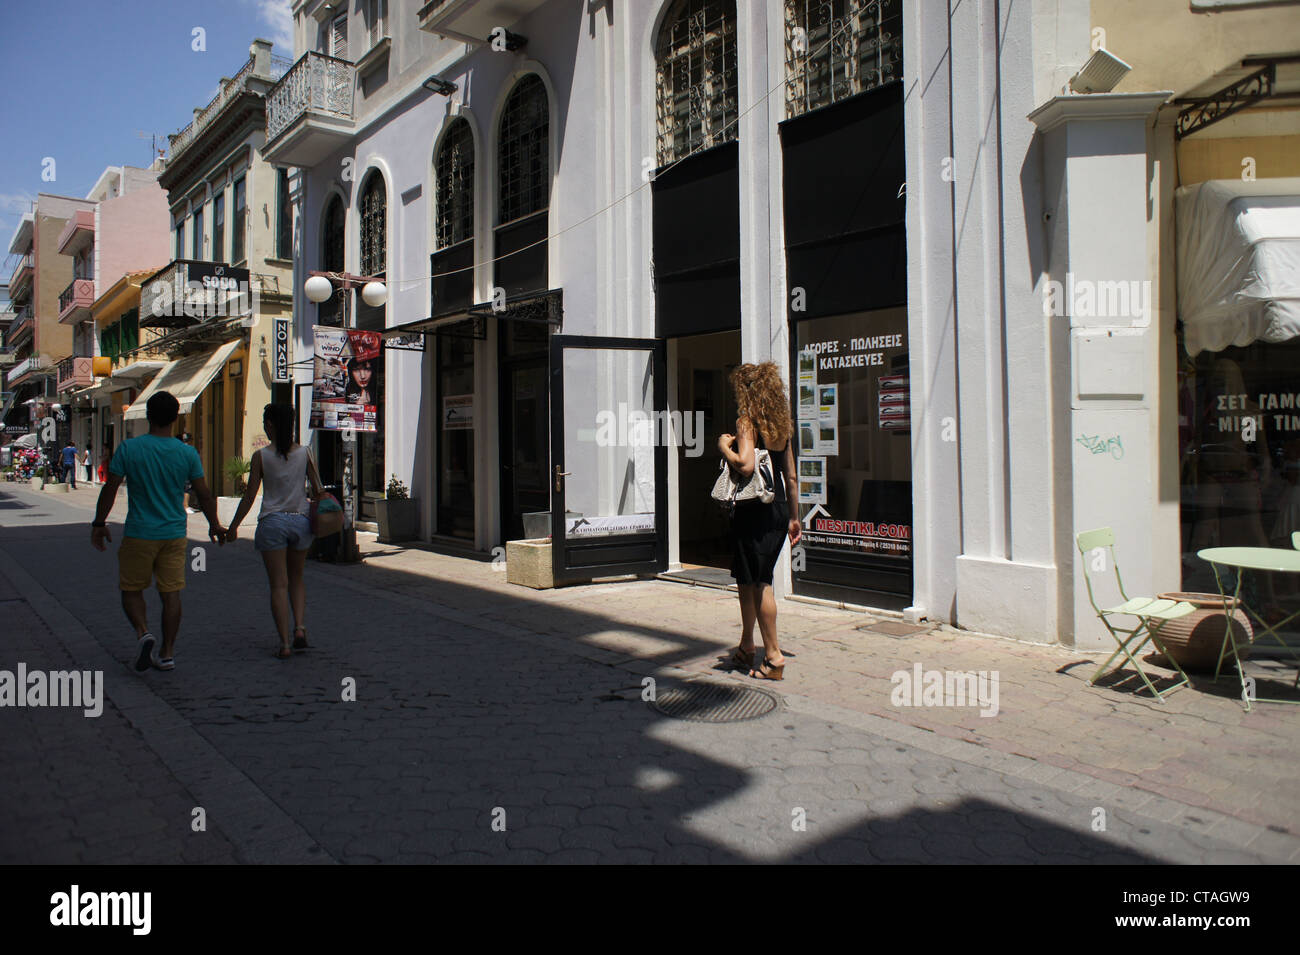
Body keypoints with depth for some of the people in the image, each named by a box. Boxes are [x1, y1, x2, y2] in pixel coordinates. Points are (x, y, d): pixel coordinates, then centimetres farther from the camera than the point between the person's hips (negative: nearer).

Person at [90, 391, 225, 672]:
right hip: (174, 534, 2)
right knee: (171, 593, 7)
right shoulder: (187, 453, -3)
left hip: (139, 533, -2)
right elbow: (204, 494, 2)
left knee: (131, 590, 14)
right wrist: (214, 525, 15)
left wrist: (99, 524, 7)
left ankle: (143, 632, -9)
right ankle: (167, 653, 11)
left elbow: (110, 489, -5)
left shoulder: (128, 448, -8)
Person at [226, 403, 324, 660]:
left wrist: (233, 526, 8)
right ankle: (300, 627, 4)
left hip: (272, 522, -2)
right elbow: (318, 491, 1)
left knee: (279, 585, 2)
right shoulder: (304, 453, 0)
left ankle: (284, 643, -1)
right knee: (296, 579, 20)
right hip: (301, 521, 3)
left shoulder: (261, 456, -6)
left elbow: (249, 496, -2)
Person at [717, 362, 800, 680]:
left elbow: (746, 465, -27)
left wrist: (724, 447, -9)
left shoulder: (746, 421, -11)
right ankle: (746, 647, 31)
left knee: (755, 583, 2)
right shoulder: (781, 424, 10)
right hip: (778, 510, 8)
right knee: (755, 580, 19)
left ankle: (774, 656, 5)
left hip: (753, 511, -7)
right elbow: (791, 477, 13)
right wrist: (793, 517, 18)